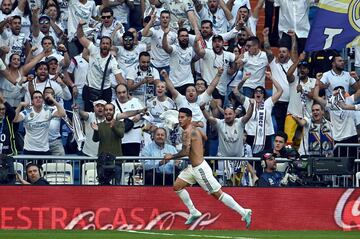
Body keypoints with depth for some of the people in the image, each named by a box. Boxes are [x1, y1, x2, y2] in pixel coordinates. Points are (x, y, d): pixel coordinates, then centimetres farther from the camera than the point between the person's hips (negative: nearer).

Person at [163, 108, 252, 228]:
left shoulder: (187, 132, -19)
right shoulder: (195, 129, 10)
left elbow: (185, 152, -28)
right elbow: (205, 138, 29)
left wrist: (172, 156, -14)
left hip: (200, 168, -10)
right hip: (193, 167, 10)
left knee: (217, 193, -6)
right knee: (177, 186, 11)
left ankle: (244, 213, -2)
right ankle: (194, 213, 18)